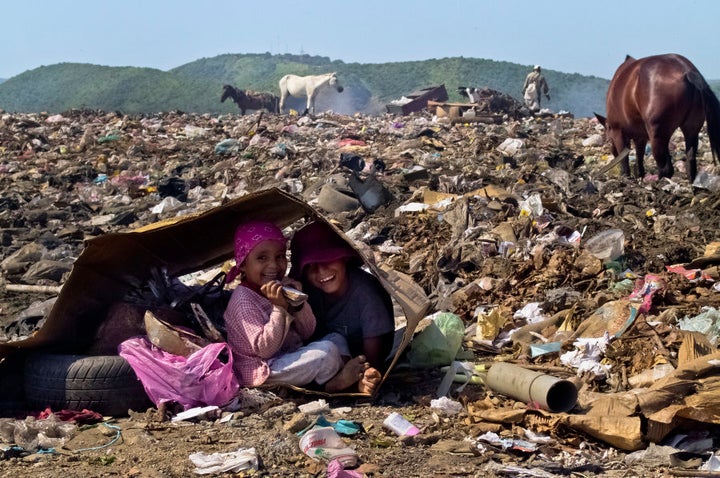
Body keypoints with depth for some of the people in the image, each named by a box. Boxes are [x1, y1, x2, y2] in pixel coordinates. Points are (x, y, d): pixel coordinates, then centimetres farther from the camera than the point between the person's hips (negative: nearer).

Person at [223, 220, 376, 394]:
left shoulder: (284, 286, 7)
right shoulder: (243, 300, -18)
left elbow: (307, 333, 6)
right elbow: (264, 349, -24)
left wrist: (298, 304, -13)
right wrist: (279, 308, -28)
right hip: (263, 372, -9)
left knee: (335, 339, 6)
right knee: (327, 351, -21)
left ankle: (355, 379, -15)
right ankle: (333, 383, 4)